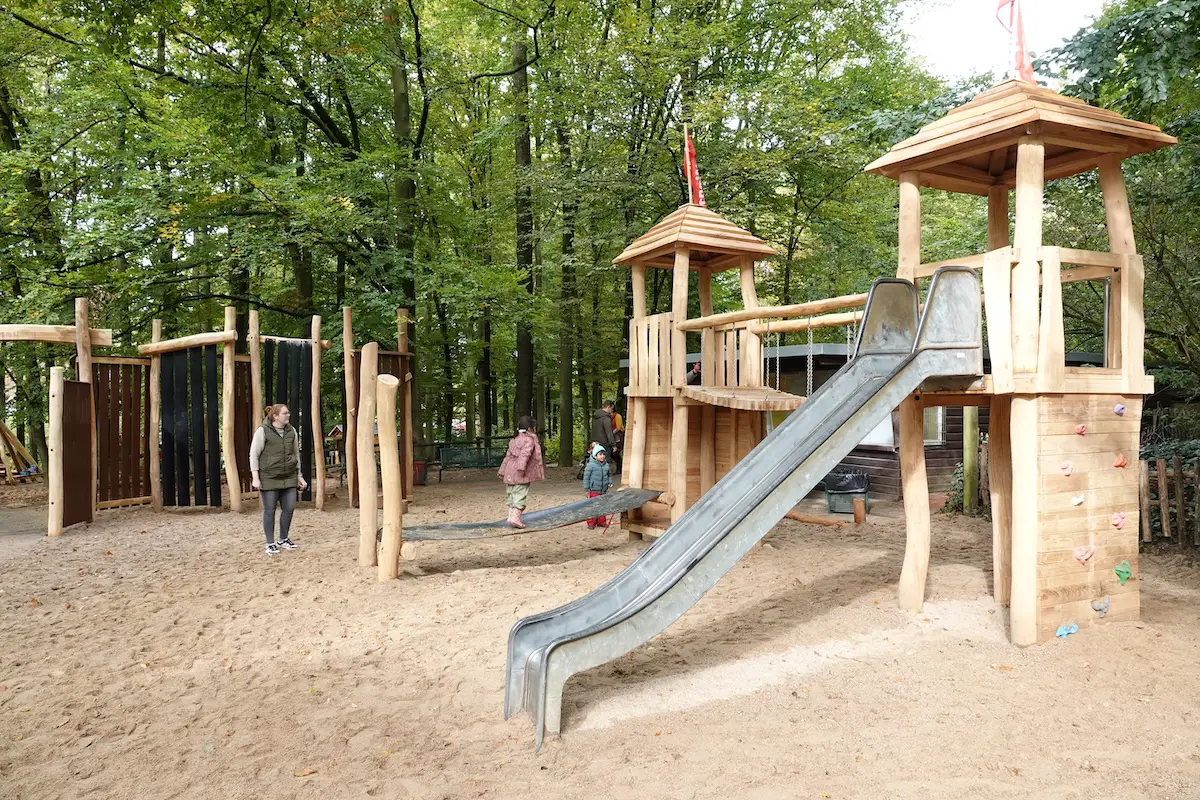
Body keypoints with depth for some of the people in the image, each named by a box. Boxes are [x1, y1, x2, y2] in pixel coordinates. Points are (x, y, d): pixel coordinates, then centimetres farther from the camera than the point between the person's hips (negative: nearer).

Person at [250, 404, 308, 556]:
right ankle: (270, 544, 13)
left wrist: (299, 476, 14)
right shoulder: (263, 431, -7)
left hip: (289, 478, 4)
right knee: (269, 510, 2)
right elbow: (254, 455, -5)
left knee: (289, 508, 4)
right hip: (269, 478, -4)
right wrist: (255, 478, -10)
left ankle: (284, 539, 23)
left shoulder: (291, 431, 8)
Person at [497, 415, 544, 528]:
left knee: (511, 495, 14)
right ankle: (515, 518, -16)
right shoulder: (529, 440, -8)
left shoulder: (514, 440, 19)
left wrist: (502, 471, 26)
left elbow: (508, 456, 22)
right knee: (520, 495, -8)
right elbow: (524, 455, -23)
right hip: (521, 475, -8)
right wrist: (521, 468, -32)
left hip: (510, 472, 8)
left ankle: (511, 515, 17)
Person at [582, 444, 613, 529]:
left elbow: (609, 475, 20)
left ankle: (601, 522, 26)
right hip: (594, 491, -6)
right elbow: (586, 477, -9)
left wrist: (609, 483, 3)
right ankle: (591, 523, 9)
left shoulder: (606, 465, 6)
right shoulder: (591, 465, -12)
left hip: (603, 491, 6)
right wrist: (587, 489, -10)